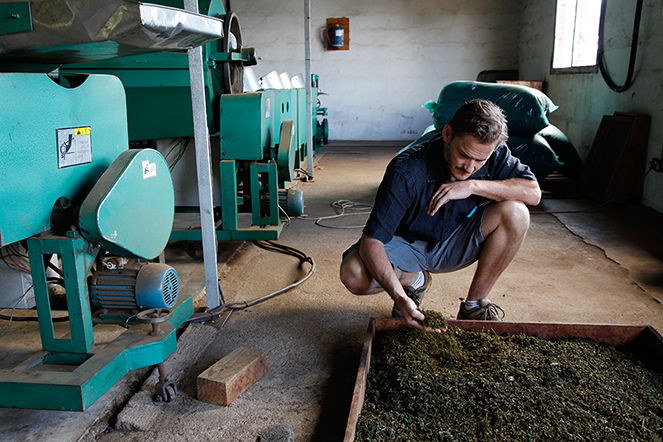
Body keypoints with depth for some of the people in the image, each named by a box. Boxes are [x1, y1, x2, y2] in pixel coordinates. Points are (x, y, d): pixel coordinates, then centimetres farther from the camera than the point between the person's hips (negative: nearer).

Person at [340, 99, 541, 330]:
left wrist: (474, 186, -33)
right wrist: (400, 298, -46)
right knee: (353, 274, -31)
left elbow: (534, 192, -23)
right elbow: (371, 242, -34)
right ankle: (415, 280, 3)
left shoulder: (493, 155, -17)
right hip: (407, 243, -2)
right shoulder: (406, 171, -31)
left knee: (515, 213, -24)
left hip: (455, 245, 3)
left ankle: (474, 304, -9)